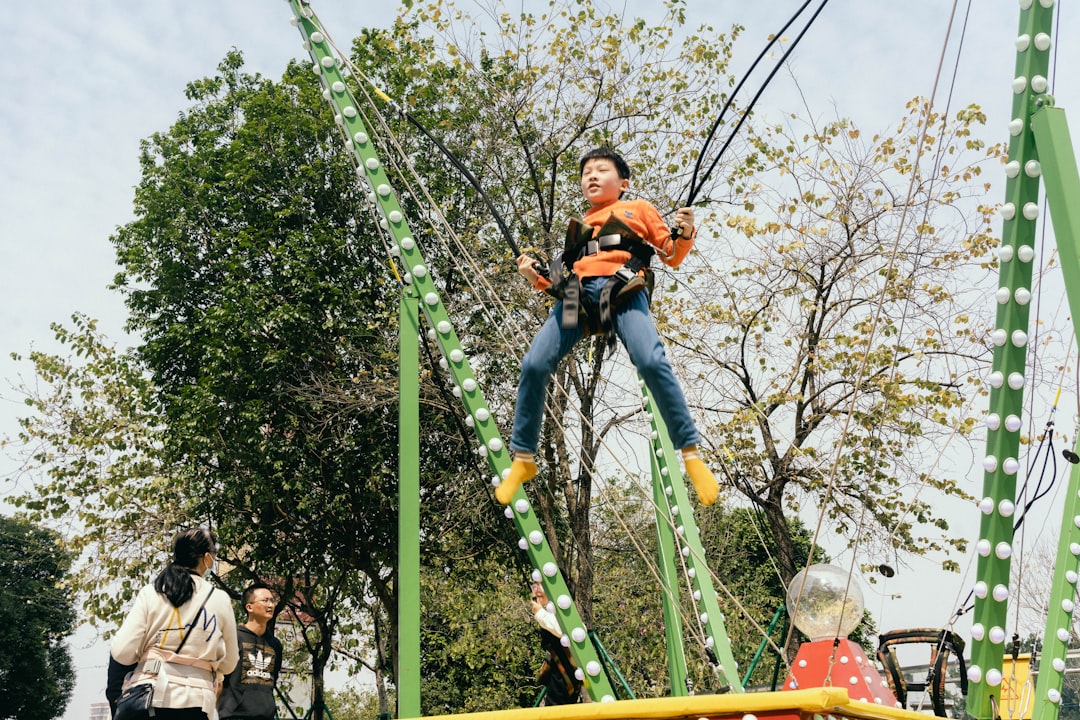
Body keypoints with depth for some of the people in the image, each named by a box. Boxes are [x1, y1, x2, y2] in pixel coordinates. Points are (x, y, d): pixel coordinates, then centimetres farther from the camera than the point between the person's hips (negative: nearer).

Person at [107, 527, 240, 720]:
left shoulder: (150, 592, 3)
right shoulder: (220, 600, 4)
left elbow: (122, 652, -4)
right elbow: (228, 664, 12)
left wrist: (114, 694, 10)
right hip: (194, 702, -1)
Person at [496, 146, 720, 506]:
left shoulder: (638, 209, 27)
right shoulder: (577, 225, 35)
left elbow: (671, 255, 20)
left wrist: (684, 233, 0)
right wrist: (536, 276, 11)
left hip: (622, 289, -3)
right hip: (577, 292, 3)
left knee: (651, 361, -28)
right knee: (534, 365, -16)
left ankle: (691, 453, -20)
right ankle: (523, 458, -3)